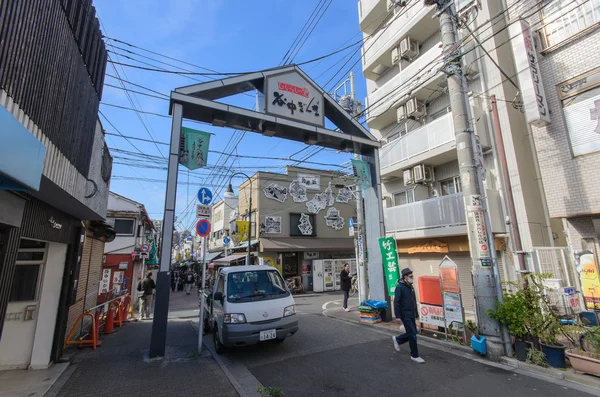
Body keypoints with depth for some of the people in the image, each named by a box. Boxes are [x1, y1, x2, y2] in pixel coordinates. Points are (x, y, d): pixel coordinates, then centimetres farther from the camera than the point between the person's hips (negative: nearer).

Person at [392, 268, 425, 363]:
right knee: (412, 335, -3)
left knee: (412, 333, 14)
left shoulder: (410, 286, 11)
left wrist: (416, 314, 20)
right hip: (405, 315, -8)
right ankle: (414, 356, 13)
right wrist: (398, 316, -20)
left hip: (411, 315, 8)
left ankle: (397, 339, 35)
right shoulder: (400, 287, -16)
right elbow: (396, 302, -18)